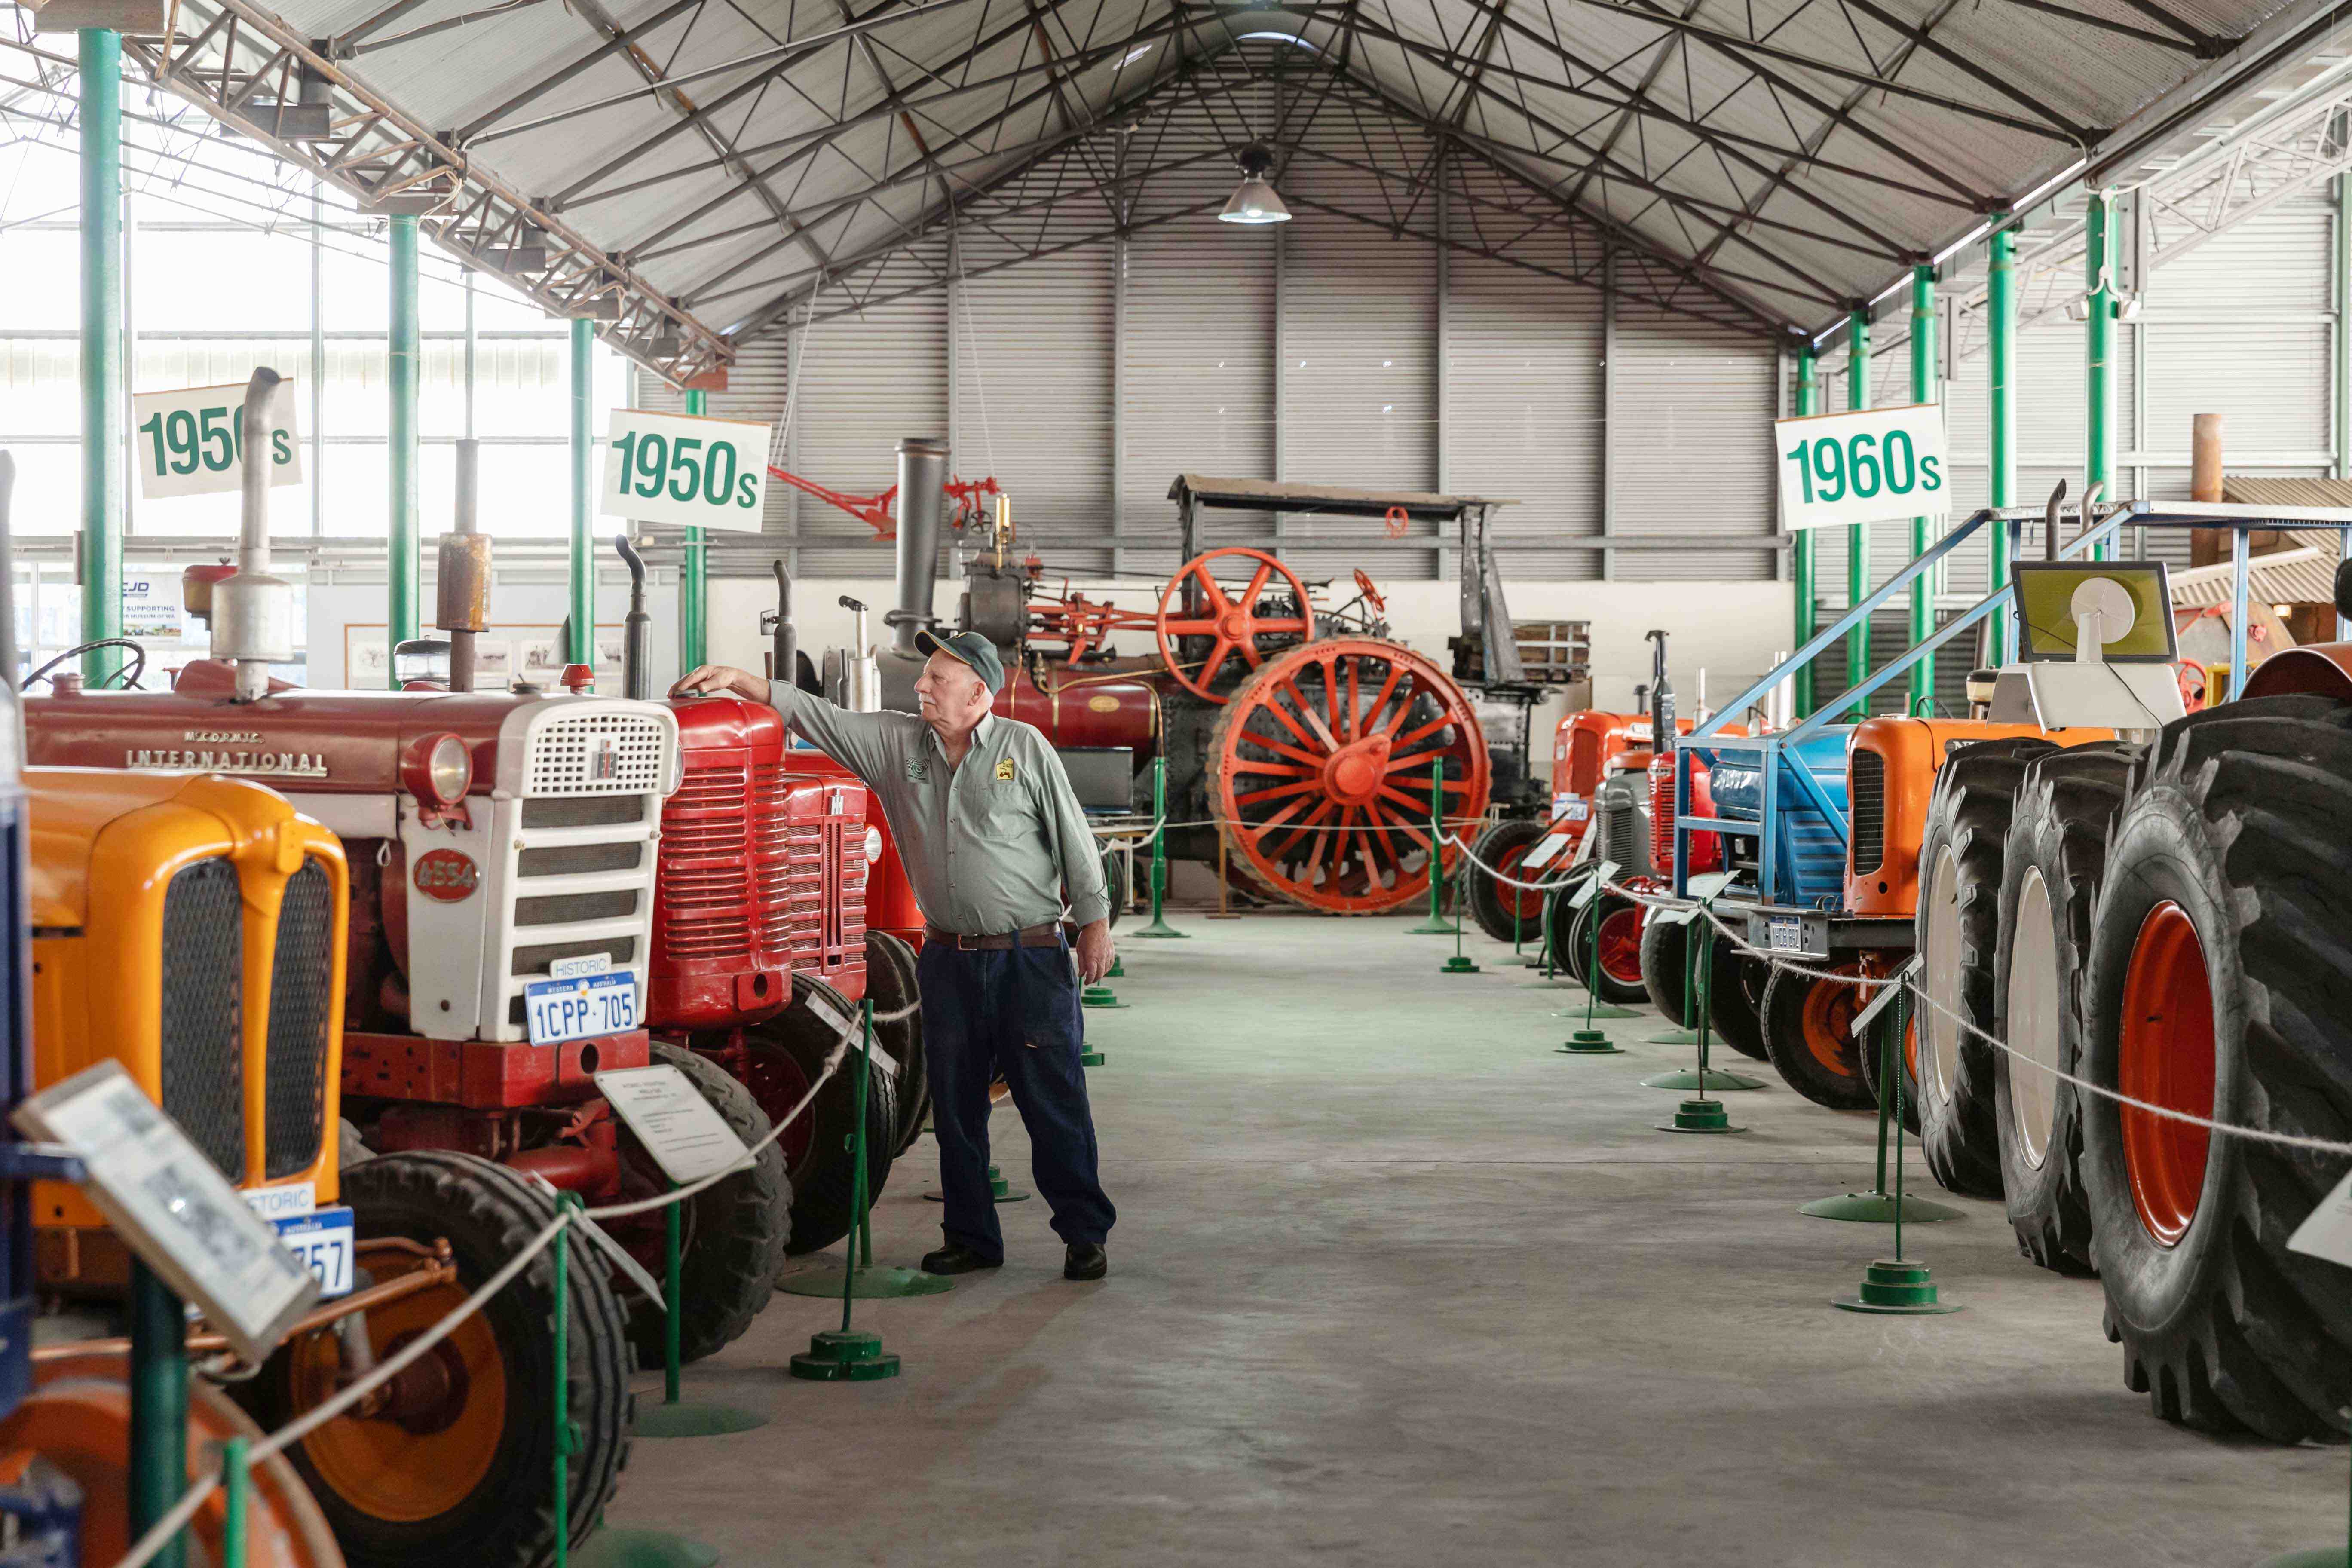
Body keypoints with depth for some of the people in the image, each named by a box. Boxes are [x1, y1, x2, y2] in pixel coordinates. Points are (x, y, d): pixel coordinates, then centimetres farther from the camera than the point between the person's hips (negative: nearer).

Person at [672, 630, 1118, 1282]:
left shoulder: (1025, 746, -3)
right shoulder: (897, 742, 6)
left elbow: (1072, 835, 1)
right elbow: (816, 715, 2)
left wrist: (1094, 921, 0)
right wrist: (737, 680, -7)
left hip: (1031, 956, -4)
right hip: (949, 956, 4)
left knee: (1055, 1102, -2)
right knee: (955, 1105, 9)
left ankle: (1085, 1236, 8)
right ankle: (971, 1237, 19)